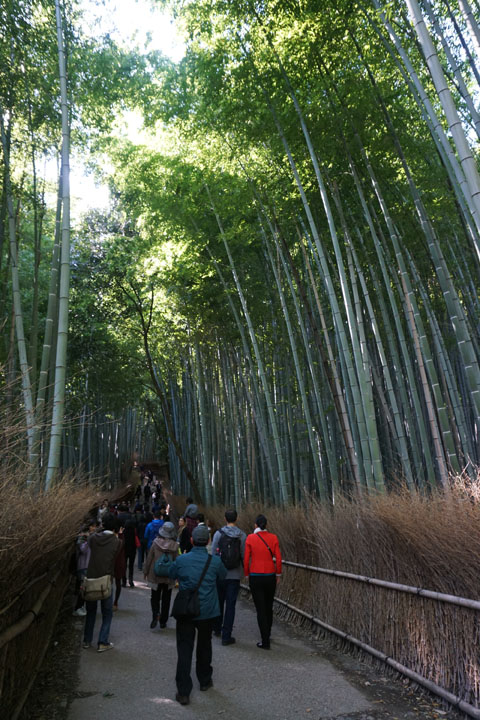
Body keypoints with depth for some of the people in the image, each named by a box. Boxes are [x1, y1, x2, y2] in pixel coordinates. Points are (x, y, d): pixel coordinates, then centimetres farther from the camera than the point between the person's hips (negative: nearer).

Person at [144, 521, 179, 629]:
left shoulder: (156, 542, -11)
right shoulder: (175, 545, -11)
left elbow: (149, 558, -4)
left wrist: (146, 571, 8)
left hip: (155, 574, 0)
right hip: (169, 576, 1)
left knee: (155, 597, 13)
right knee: (166, 599, 14)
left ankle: (156, 614, -10)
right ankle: (163, 621, 18)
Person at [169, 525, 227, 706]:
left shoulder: (181, 560, -13)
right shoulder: (215, 561, -13)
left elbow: (171, 575, 7)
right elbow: (223, 575, 8)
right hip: (207, 612, 1)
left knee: (184, 650, 7)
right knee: (204, 646, 22)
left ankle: (183, 691, 7)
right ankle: (204, 680, 38)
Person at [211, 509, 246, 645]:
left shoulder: (218, 534, -7)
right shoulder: (242, 535, -7)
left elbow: (213, 554, -3)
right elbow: (244, 556, -3)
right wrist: (244, 571, 11)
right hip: (235, 575, -1)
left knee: (219, 602, 20)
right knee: (230, 605, 5)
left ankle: (217, 628, 36)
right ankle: (226, 636, 7)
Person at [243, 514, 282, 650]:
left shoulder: (250, 538, -8)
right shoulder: (273, 538, -4)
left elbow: (246, 559, -5)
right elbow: (278, 558, -4)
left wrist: (247, 575, 8)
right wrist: (278, 574, 9)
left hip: (255, 577, -2)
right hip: (270, 576, 2)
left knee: (260, 609, 5)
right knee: (269, 607, 20)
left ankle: (265, 642, 6)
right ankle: (267, 635, 35)